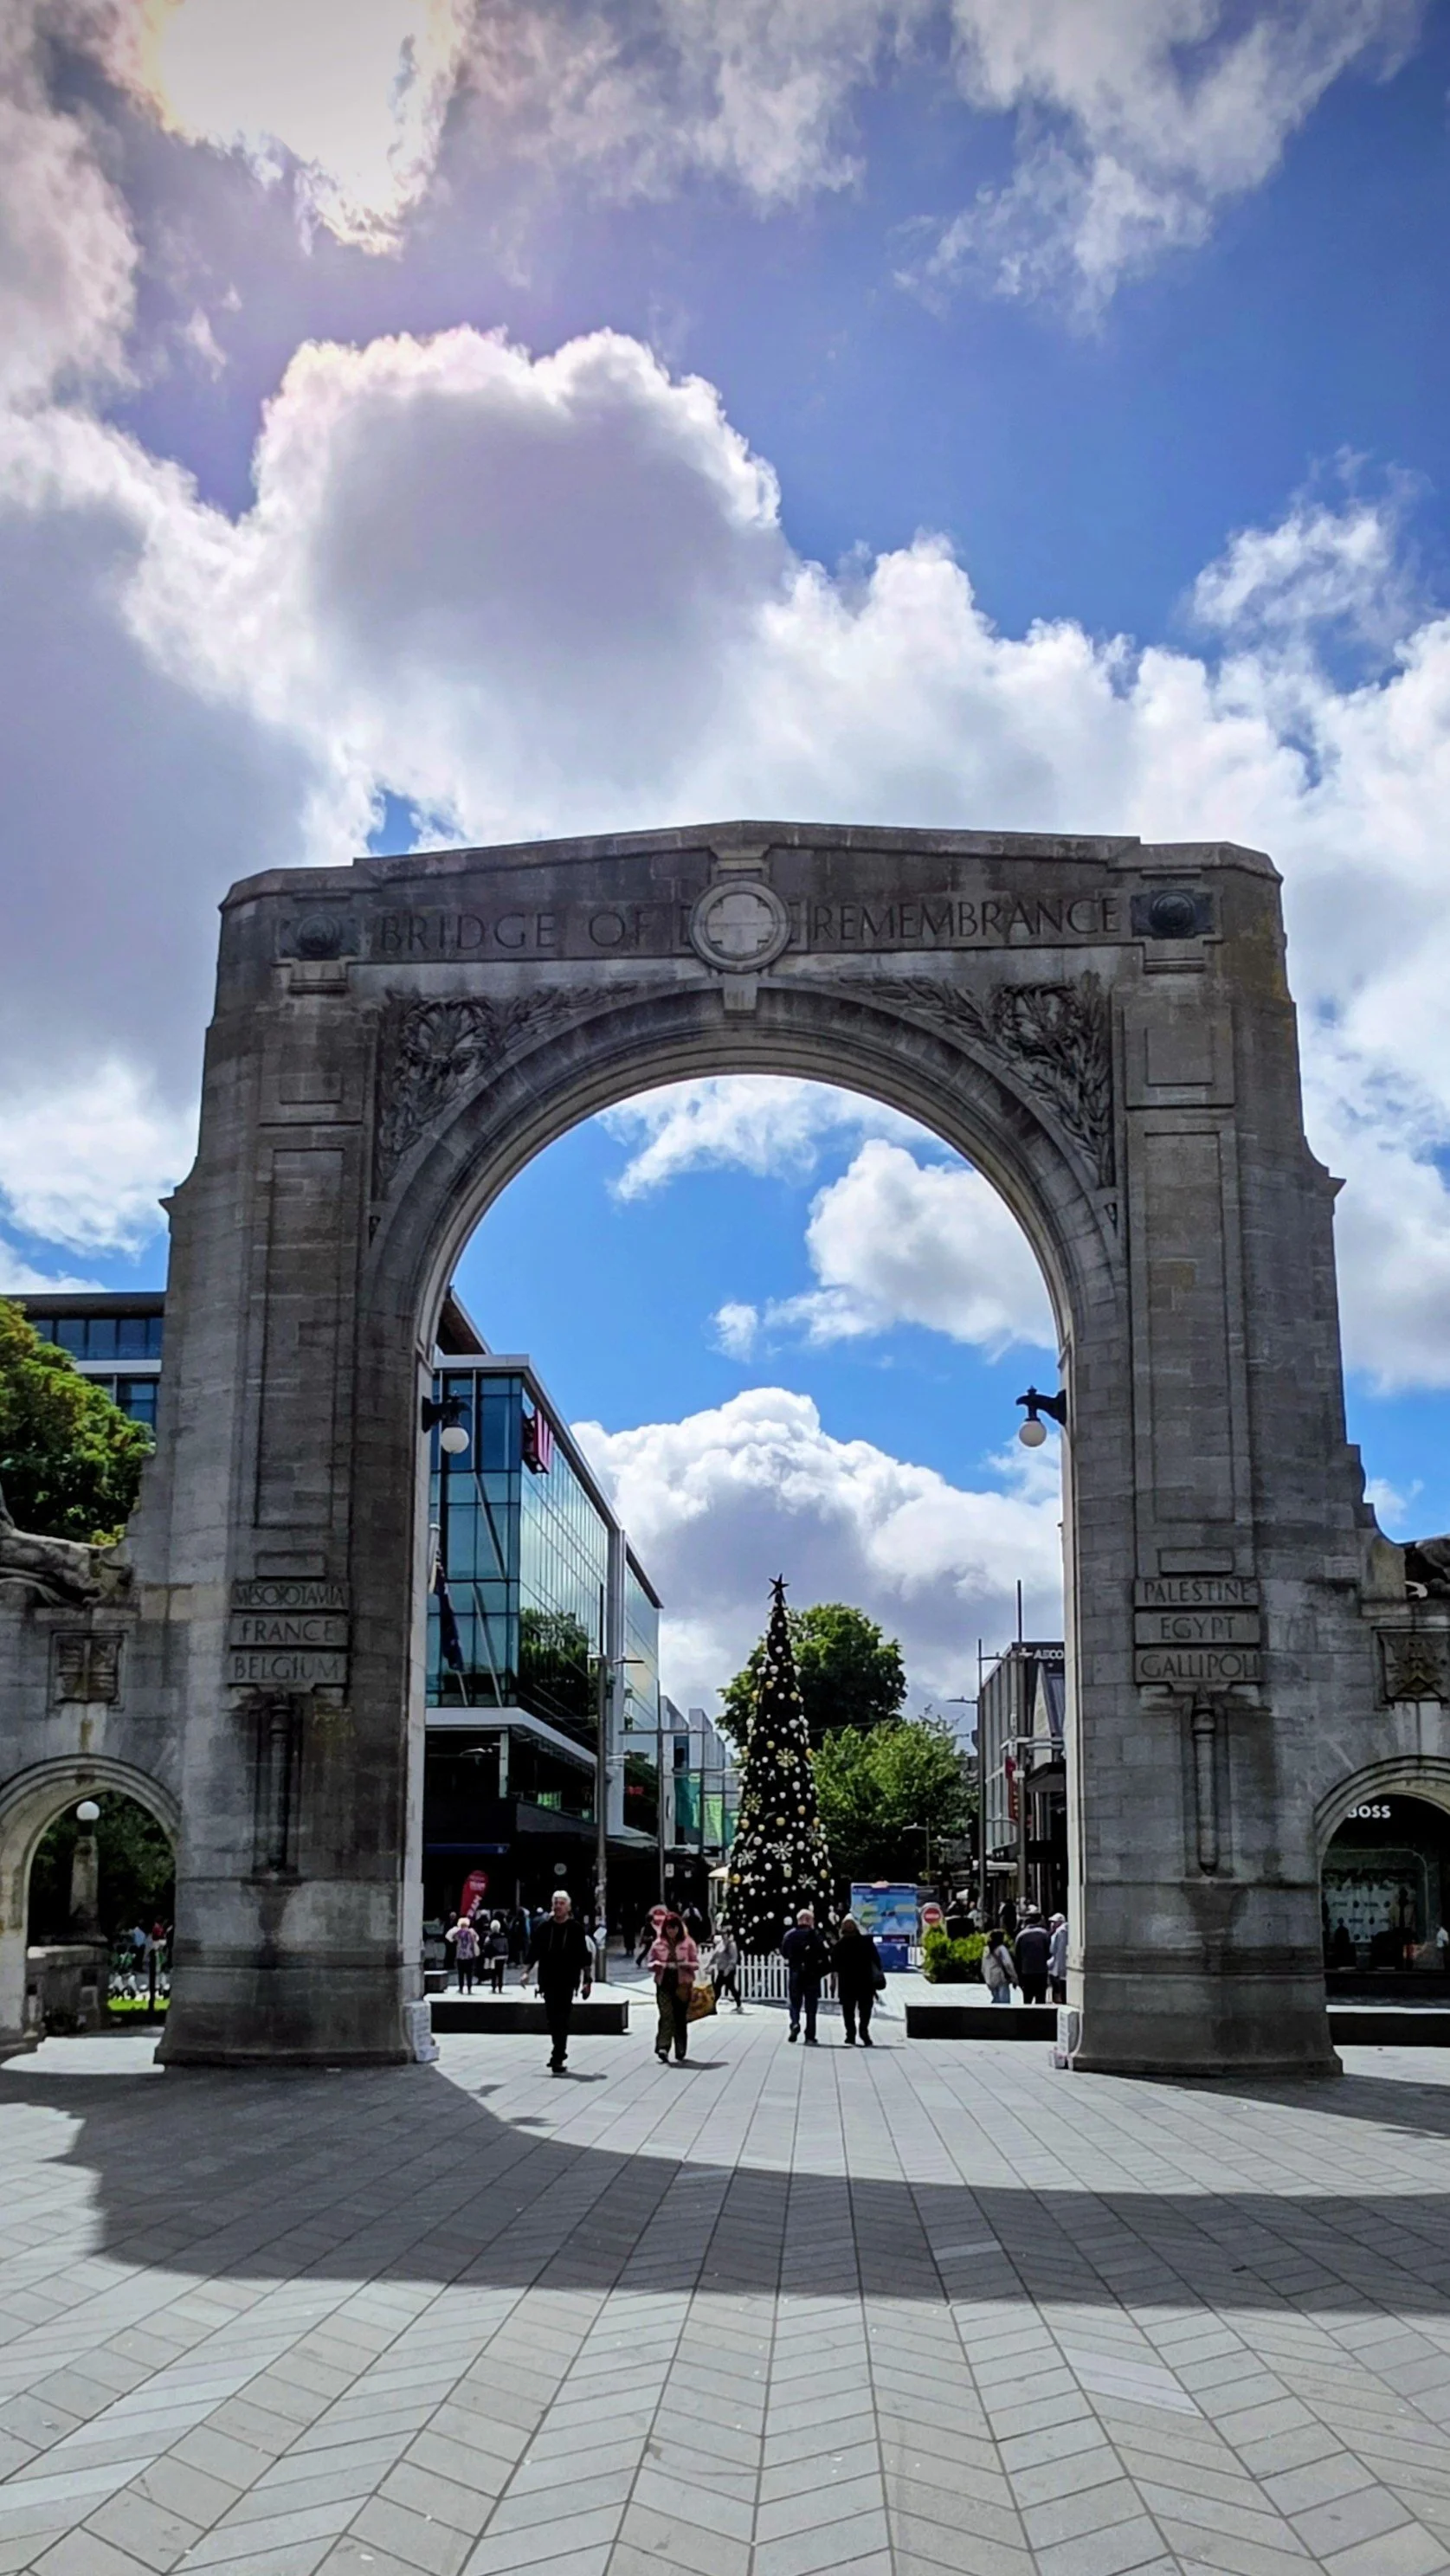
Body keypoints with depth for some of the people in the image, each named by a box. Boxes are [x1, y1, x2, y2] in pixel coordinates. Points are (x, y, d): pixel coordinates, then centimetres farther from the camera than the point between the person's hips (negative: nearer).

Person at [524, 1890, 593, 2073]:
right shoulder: (544, 1927, 4)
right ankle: (559, 2053, 23)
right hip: (548, 1980, 2)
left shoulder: (576, 1929, -1)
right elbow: (533, 1952, 8)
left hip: (567, 1981, -2)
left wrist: (587, 1979, -3)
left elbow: (584, 1957, 0)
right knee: (552, 2018, 6)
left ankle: (557, 2058, -7)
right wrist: (527, 1972, -1)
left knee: (561, 2019, -8)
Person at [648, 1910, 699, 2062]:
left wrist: (684, 1965, -16)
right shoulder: (658, 1944, 5)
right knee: (666, 2015, -16)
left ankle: (680, 2054, 15)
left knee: (681, 2018, 5)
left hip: (683, 1985, 0)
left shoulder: (688, 1942, 2)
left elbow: (696, 1963, 3)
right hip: (664, 1985, 0)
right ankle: (663, 2048, -23)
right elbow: (651, 1964, 10)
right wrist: (658, 1965, -13)